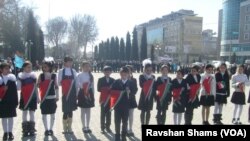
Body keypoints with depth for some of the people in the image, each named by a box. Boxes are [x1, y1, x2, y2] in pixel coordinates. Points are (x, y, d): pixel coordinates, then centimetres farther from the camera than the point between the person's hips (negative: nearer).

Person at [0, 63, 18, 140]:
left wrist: (16, 101, -7)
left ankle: (10, 132, 21)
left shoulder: (12, 78, -2)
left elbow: (15, 90, -4)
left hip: (11, 101, 0)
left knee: (11, 117, 9)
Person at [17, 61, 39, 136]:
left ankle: (32, 130, 14)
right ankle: (25, 130, 11)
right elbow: (19, 87, -4)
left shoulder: (33, 75, 5)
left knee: (32, 112, 6)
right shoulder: (20, 76, -3)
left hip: (32, 97, 2)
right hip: (24, 97, -2)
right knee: (24, 112, 5)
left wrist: (38, 97, 10)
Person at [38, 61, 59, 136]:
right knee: (44, 114, 5)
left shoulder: (54, 75, 0)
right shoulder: (41, 75, -1)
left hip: (52, 97, 0)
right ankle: (46, 129, 17)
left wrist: (57, 96, 6)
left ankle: (51, 129, 20)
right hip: (44, 98, 0)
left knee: (52, 114, 7)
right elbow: (37, 86, 0)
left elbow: (56, 86, 6)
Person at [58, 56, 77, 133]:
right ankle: (65, 128, 13)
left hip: (72, 93, 3)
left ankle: (69, 127, 20)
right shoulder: (61, 71, 1)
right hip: (65, 93, -3)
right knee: (66, 111, -2)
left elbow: (76, 82, 9)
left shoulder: (73, 71, 8)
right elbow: (59, 82, 1)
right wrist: (65, 84, -14)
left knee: (71, 110, 9)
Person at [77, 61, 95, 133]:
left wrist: (93, 95, 10)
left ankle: (87, 127, 18)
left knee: (88, 111, 9)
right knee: (83, 111, 4)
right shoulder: (80, 75, -3)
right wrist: (82, 86, -27)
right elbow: (77, 84, -9)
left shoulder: (91, 75, 9)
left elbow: (92, 85, 11)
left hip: (89, 93, 4)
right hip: (82, 93, -4)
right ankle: (84, 127, 13)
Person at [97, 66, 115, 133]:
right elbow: (99, 89, -8)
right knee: (103, 113, 1)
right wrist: (107, 88, -16)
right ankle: (102, 128, 7)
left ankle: (108, 127, 16)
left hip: (110, 99, 2)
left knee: (109, 113, 6)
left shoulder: (113, 80, 8)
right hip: (103, 99, -2)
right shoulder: (100, 79, 1)